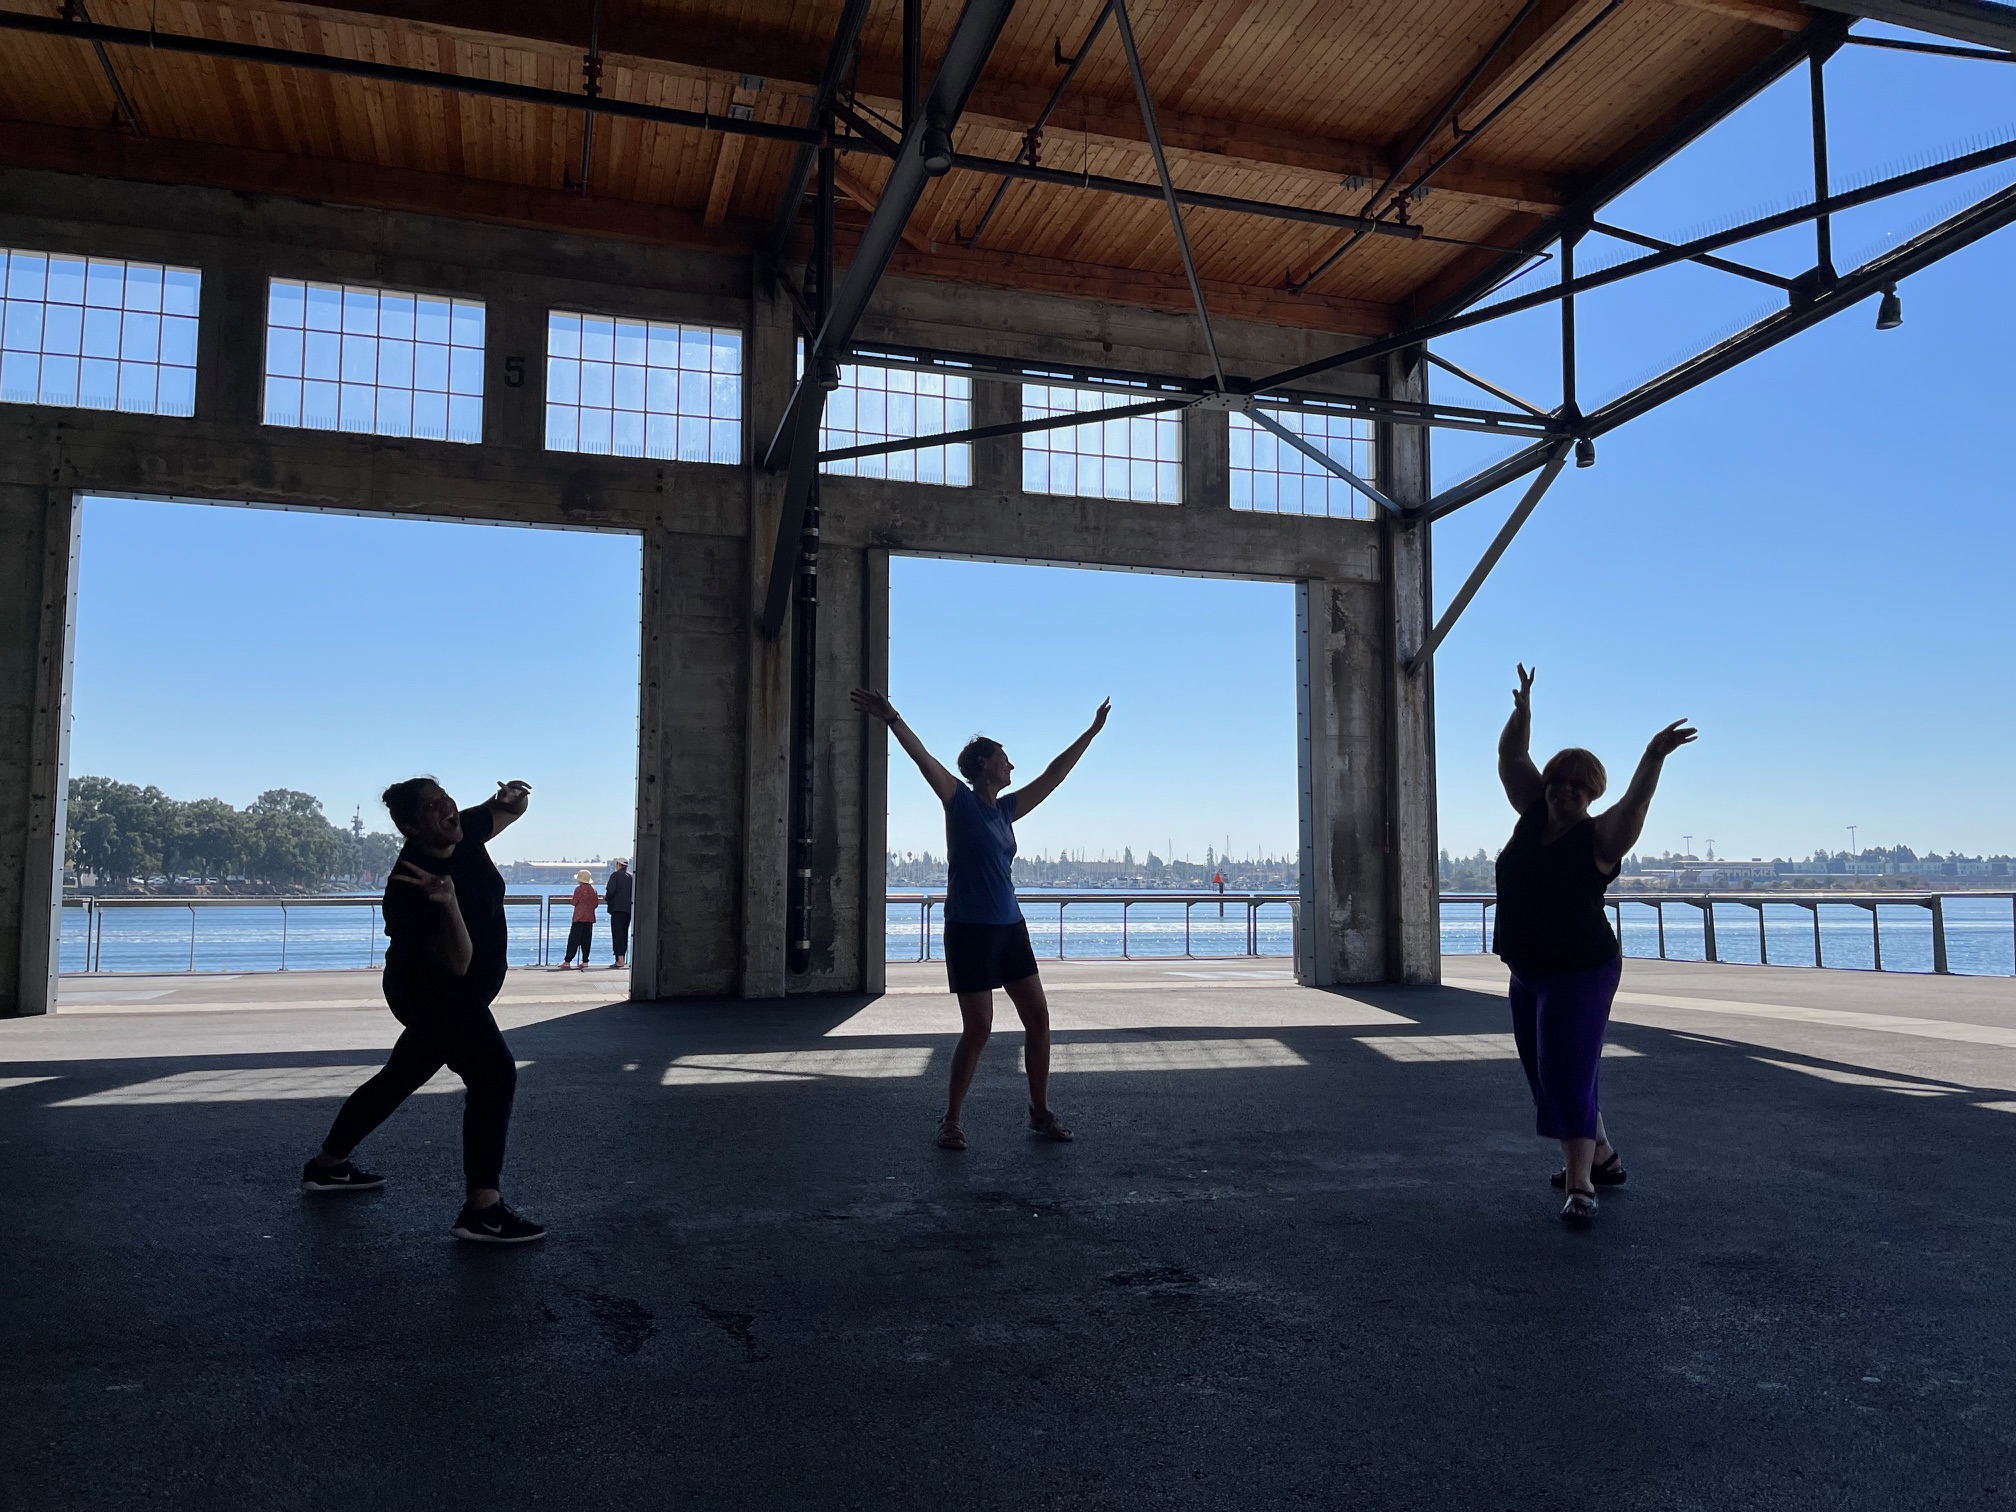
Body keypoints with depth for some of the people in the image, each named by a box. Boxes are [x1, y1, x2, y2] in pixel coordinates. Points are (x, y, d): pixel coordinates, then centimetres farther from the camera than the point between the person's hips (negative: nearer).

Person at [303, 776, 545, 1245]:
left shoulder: (464, 832, -10)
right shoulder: (411, 885, -30)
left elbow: (511, 810, 9)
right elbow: (457, 963, -31)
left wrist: (513, 796, -16)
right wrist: (448, 904, -47)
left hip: (447, 996, 9)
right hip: (431, 994, -9)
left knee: (401, 1077, 23)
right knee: (495, 1075, -21)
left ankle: (327, 1164, 42)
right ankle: (482, 1210, -21)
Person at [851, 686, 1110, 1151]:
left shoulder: (1005, 809, 12)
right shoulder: (960, 801, -6)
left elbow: (1053, 775, 19)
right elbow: (923, 758, -19)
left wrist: (1092, 732, 23)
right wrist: (890, 718, -31)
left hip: (1010, 929, 7)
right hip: (969, 932, -7)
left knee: (1038, 1018, 6)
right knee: (978, 1029, -4)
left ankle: (1041, 1111, 20)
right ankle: (951, 1120, 13)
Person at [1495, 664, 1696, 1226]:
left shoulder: (1599, 837, -14)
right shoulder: (1534, 812, 3)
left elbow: (1634, 805, -32)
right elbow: (1510, 757, 7)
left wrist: (1652, 759, -45)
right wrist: (1522, 712, -2)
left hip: (1580, 973, -7)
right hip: (1528, 974, 8)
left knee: (1566, 1075, -14)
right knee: (1547, 1076, 15)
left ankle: (1580, 1185, -10)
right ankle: (1603, 1158, 32)